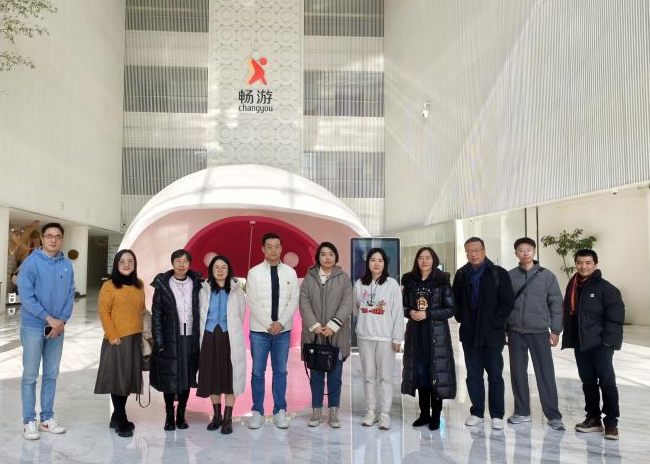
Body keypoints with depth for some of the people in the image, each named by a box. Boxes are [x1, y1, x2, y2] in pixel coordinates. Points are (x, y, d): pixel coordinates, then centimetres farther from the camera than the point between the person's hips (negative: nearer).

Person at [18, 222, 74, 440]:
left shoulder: (67, 265, 3)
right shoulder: (31, 262, -9)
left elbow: (70, 295, 3)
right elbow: (26, 296, -14)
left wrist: (62, 320, -9)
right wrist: (49, 318, -17)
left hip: (58, 328, 4)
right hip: (34, 327, -4)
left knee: (51, 374, 12)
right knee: (30, 375, 3)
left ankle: (47, 417, 22)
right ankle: (29, 421, 13)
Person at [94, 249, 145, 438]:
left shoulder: (139, 285, 10)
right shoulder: (109, 285, -6)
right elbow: (104, 313, -9)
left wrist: (144, 334, 10)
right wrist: (113, 336, -14)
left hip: (136, 339, 5)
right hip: (117, 340, -5)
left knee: (129, 379, 11)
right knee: (118, 379, 1)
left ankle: (116, 418, 26)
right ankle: (121, 423, 11)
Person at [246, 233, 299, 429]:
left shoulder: (290, 272, 2)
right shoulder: (254, 273, -3)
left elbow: (294, 300, -1)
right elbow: (252, 302, -7)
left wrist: (281, 323, -11)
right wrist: (269, 325, -12)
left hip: (283, 330, 1)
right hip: (259, 330, -1)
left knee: (281, 371, 9)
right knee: (258, 372, 6)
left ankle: (280, 411, 20)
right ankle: (257, 411, 19)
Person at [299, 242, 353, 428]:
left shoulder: (344, 278, 4)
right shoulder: (309, 278, 6)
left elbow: (347, 304, -5)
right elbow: (304, 303, -2)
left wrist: (332, 326, -15)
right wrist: (314, 326, -14)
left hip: (337, 335, 0)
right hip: (314, 334, 1)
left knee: (335, 375, 5)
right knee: (316, 374, 7)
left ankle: (333, 412, 16)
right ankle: (316, 411, 18)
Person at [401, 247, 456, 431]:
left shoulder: (442, 282, -3)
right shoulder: (410, 281, 6)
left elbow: (450, 309, -5)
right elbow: (403, 305, 11)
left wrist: (427, 314, -15)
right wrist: (410, 312, -10)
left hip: (436, 333, -3)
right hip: (415, 333, 3)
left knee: (436, 373, -1)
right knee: (419, 373, 7)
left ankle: (436, 416, 12)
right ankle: (424, 413, 20)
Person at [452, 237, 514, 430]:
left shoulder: (499, 273, -3)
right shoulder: (461, 274, 9)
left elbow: (508, 302, -5)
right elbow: (455, 300, 16)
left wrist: (495, 322, -10)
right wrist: (461, 319, 5)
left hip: (492, 334, -4)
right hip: (469, 334, 4)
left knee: (495, 376, 3)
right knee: (473, 375, 9)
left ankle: (497, 415, 14)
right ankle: (477, 412, 20)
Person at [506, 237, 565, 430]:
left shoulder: (547, 275, -1)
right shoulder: (509, 276, 2)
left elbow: (556, 304, 0)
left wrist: (555, 330, -3)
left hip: (539, 331, -1)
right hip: (515, 331, 2)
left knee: (546, 373, 1)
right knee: (518, 372, 7)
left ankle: (553, 415, 11)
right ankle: (522, 412, 19)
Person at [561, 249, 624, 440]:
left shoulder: (605, 287, -8)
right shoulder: (572, 286, 11)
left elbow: (616, 315, -12)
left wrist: (608, 340, -17)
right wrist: (568, 338, 9)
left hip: (600, 343, -6)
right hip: (580, 343, 6)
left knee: (607, 381, -2)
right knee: (588, 381, 13)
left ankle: (611, 422, 8)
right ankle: (593, 418, 24)